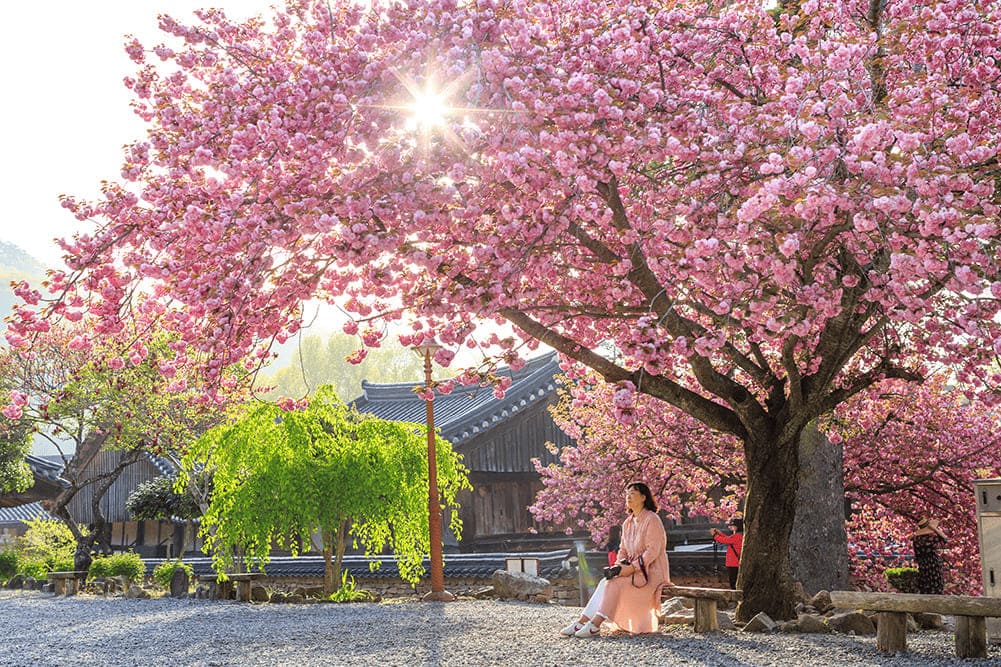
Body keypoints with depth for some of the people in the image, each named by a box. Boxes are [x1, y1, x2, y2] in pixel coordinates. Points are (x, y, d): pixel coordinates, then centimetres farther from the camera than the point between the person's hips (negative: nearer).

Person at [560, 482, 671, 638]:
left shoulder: (652, 520, -11)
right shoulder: (628, 523, 14)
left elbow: (653, 550, -19)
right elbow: (623, 550, 18)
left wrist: (631, 568, -24)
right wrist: (619, 565, -4)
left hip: (651, 572, -7)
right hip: (633, 570, 7)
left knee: (614, 583, -27)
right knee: (605, 583, -15)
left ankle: (595, 625, -29)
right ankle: (581, 622, -22)